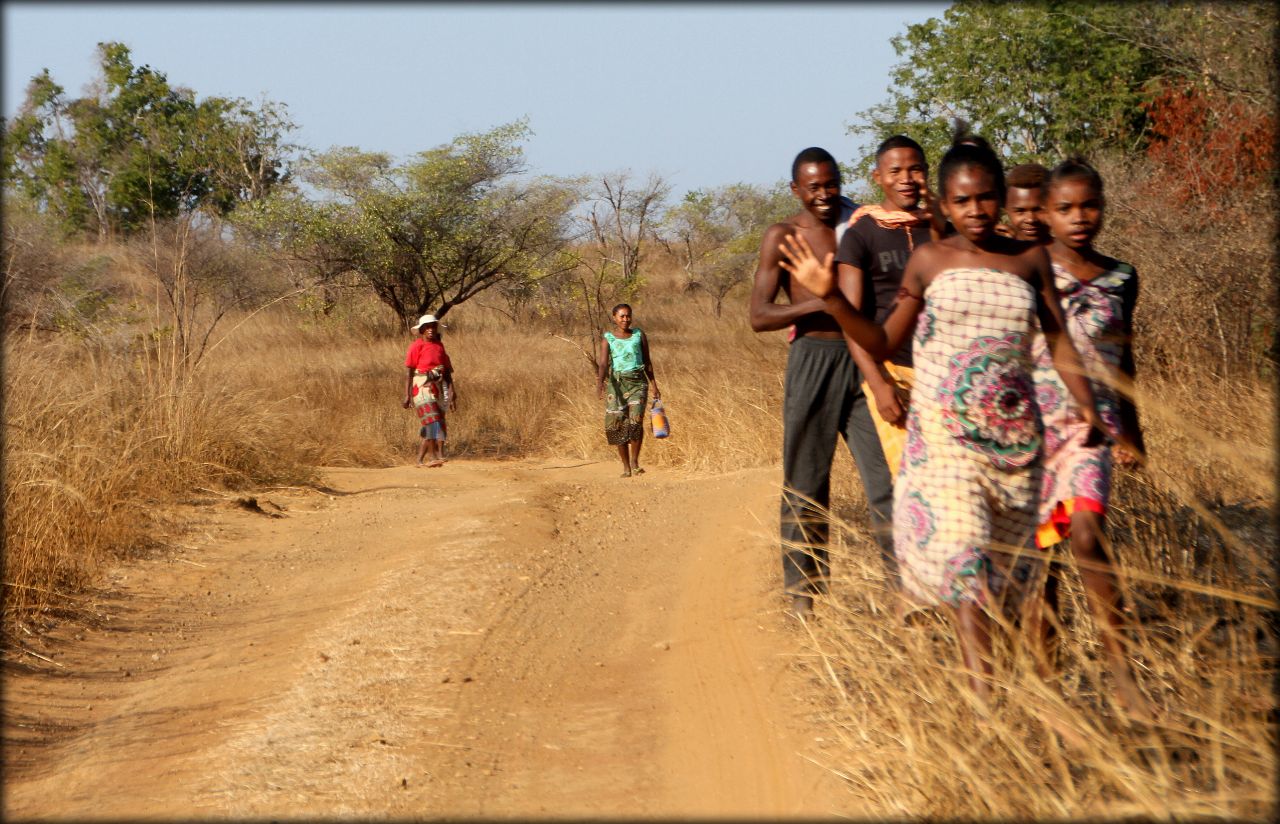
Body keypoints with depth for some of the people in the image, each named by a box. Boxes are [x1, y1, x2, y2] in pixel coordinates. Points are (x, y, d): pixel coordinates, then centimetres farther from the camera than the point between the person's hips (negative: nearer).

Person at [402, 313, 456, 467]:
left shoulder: (439, 346, 15)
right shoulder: (416, 346, -2)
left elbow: (447, 371, 17)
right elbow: (409, 372, -5)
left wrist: (452, 393, 14)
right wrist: (407, 394, -9)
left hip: (439, 388, 6)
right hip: (422, 387, -6)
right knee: (431, 420, -17)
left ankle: (420, 459, 10)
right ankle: (435, 456, -23)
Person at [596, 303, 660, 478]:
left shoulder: (639, 335, 7)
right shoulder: (607, 339, 1)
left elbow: (647, 361, 14)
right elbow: (603, 363, -12)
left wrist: (654, 386, 12)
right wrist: (600, 382, -30)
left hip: (638, 382, 0)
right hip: (616, 384, 0)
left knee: (636, 420, -17)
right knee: (617, 425, -1)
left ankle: (635, 462, -6)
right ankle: (626, 467, 10)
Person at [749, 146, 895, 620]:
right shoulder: (783, 237, 1)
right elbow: (760, 316, -5)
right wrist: (821, 303, -17)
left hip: (862, 360, 3)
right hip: (813, 361, -3)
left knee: (886, 475, -4)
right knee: (806, 482, 2)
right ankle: (802, 590, 11)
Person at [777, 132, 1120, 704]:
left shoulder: (1030, 260, 7)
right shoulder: (929, 261, 2)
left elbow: (1059, 342, 9)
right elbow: (882, 343, 5)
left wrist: (1087, 405, -3)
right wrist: (830, 297, -8)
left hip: (1014, 432, 3)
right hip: (944, 431, -3)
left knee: (1001, 555, 7)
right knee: (962, 546, -16)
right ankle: (983, 691, -20)